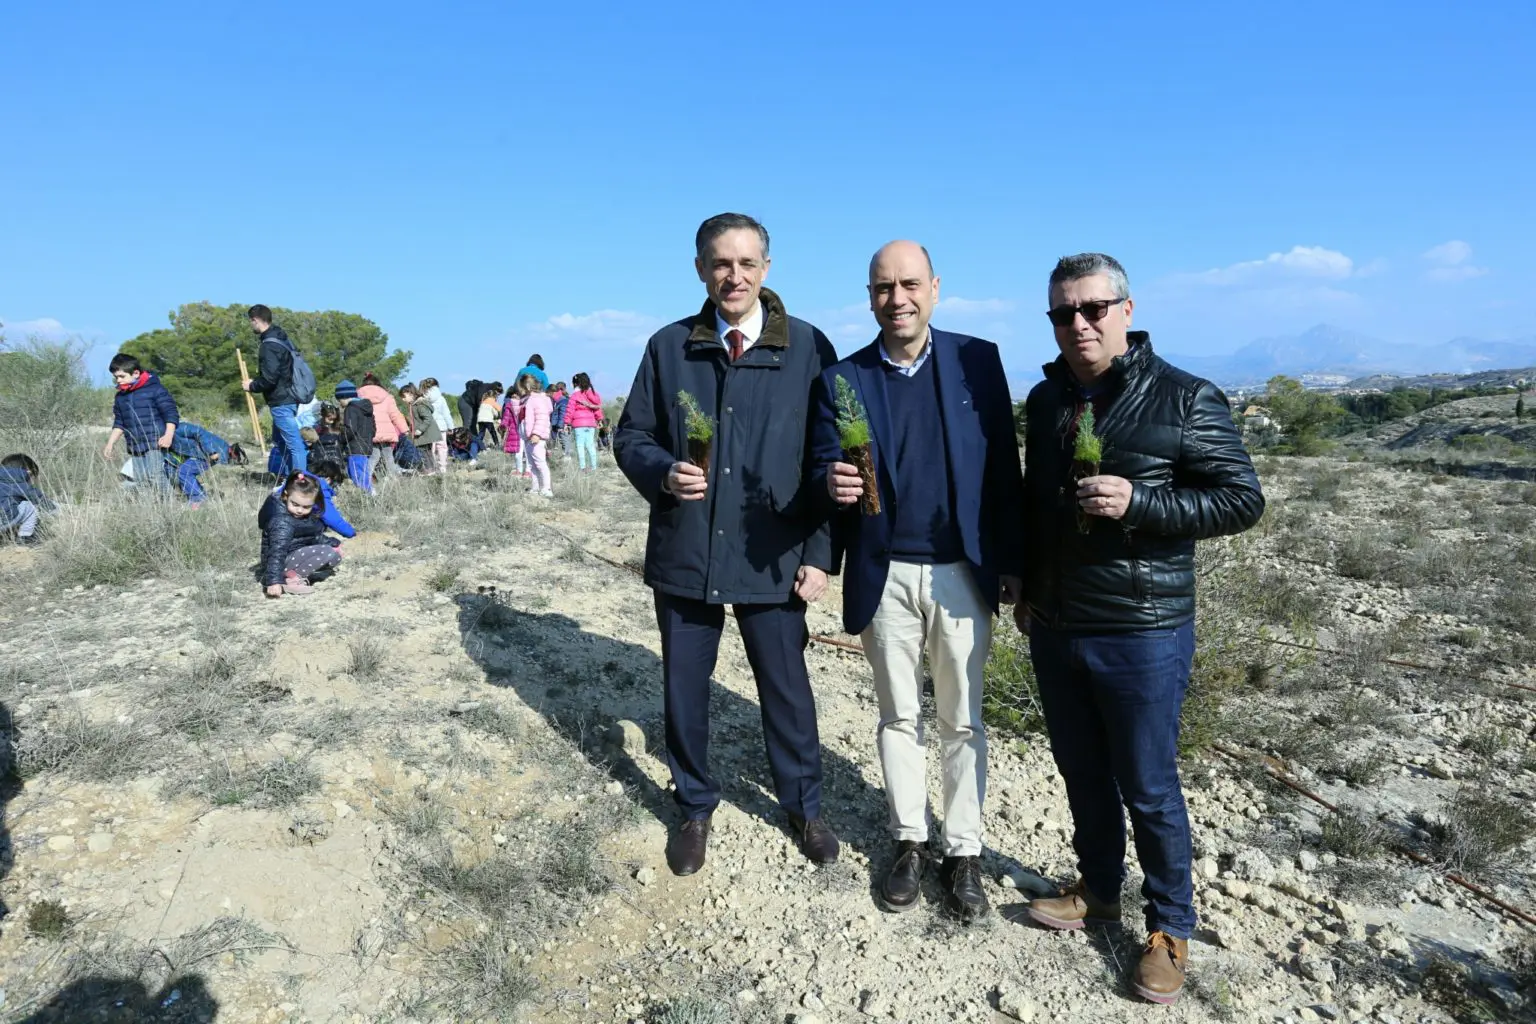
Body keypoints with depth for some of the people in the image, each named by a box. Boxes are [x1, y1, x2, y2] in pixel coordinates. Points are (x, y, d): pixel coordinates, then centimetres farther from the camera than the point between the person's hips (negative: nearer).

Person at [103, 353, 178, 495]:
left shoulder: (155, 389, -5)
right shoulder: (120, 397, 15)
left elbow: (171, 414, -9)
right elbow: (119, 424, 24)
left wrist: (168, 435, -22)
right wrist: (110, 444, 18)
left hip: (155, 445, -7)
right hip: (135, 448, 7)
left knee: (156, 476, -19)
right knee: (140, 481, 5)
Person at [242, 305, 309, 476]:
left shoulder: (269, 345, -17)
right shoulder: (280, 338, 13)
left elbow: (269, 378, -22)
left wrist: (252, 386, -5)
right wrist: (256, 381, 20)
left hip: (281, 402, -11)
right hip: (288, 398, 11)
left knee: (294, 444, -9)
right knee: (280, 442, 20)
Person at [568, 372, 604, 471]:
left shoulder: (575, 395, -3)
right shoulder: (593, 393, 12)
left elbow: (570, 409, -5)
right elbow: (597, 407, 15)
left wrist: (567, 422, -1)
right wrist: (599, 419, 22)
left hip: (579, 423, -5)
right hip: (591, 423, 5)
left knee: (580, 445, -3)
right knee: (590, 444, 9)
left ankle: (582, 466, -8)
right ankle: (594, 466, 7)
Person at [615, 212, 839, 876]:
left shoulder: (808, 348, -2)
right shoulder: (668, 347, 3)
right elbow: (632, 437, 7)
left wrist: (819, 554, -4)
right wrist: (664, 473, -15)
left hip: (773, 558, -2)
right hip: (683, 554, 2)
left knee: (786, 688, 12)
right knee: (683, 690, 14)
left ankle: (803, 804, 37)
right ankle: (695, 807, 37)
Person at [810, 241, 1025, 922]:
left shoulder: (977, 360, 0)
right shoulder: (841, 380, 1)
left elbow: (1003, 467, 0)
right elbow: (828, 472, -1)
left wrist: (1011, 561, -2)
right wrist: (835, 483, -25)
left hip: (961, 572, 0)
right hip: (884, 577, 1)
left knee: (962, 720, 10)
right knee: (898, 717, 14)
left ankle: (964, 852, 26)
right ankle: (909, 843, 31)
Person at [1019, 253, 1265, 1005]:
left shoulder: (1184, 399, -10)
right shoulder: (1045, 399, 7)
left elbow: (1243, 499, -9)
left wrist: (1139, 502, -22)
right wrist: (1027, 592, 17)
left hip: (1143, 634, -5)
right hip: (1054, 630, 5)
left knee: (1148, 789, 7)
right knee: (1082, 774, 18)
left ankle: (1170, 928, 28)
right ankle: (1098, 891, 39)